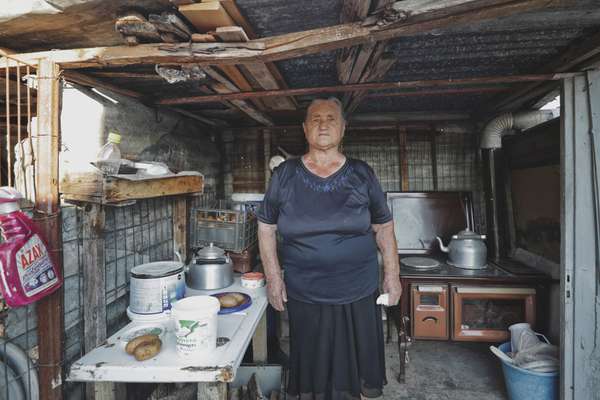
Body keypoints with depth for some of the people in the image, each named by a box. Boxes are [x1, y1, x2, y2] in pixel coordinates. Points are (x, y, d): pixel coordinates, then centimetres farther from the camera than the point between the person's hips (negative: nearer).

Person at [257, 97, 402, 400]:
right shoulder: (285, 175, -2)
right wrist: (273, 278, -3)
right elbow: (266, 228, 3)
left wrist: (392, 275, 0)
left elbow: (383, 227, 5)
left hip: (358, 295, 1)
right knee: (310, 370, 14)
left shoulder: (362, 174, 0)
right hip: (304, 296, 0)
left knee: (360, 366, 14)